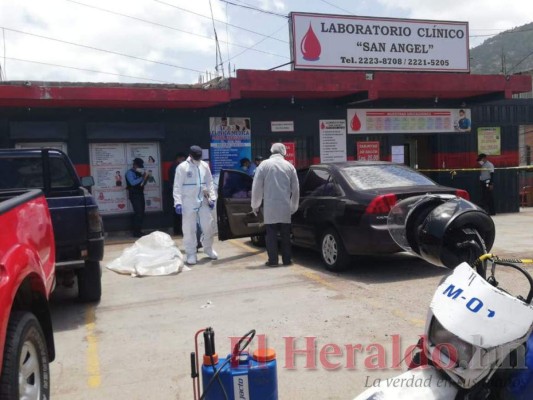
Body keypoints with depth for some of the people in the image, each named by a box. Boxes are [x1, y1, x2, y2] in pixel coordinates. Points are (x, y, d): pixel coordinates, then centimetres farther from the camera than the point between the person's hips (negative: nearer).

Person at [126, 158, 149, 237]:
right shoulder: (130, 172, -5)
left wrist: (145, 178, 0)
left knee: (141, 213, 7)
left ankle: (139, 231, 14)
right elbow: (132, 182, -20)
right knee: (138, 213, -13)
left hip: (140, 194, 8)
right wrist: (142, 178, -20)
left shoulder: (139, 172, 17)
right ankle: (136, 232, -10)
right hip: (134, 195, -8)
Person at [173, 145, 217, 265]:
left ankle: (208, 249, 30)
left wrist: (212, 198, 3)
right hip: (188, 202, -4)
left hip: (203, 201, 4)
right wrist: (178, 202, -15)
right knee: (189, 229, 0)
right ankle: (191, 254, 10)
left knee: (208, 226, 9)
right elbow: (177, 186, -8)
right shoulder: (182, 167, -6)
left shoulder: (205, 165, 6)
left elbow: (209, 183, 11)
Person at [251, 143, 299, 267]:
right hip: (285, 206, 2)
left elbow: (257, 186, -3)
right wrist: (294, 206, 20)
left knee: (271, 233, 4)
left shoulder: (264, 164, -2)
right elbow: (296, 188, 9)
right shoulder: (289, 166, 5)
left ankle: (273, 260, 3)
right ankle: (287, 259, 14)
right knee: (285, 233, 10)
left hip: (270, 205, -2)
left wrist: (255, 204, 8)